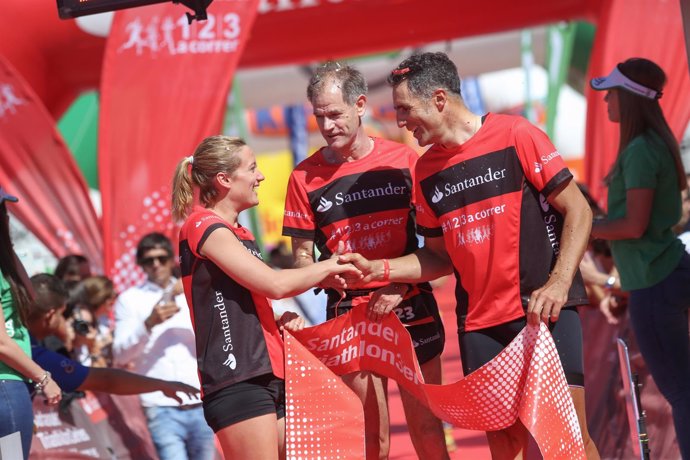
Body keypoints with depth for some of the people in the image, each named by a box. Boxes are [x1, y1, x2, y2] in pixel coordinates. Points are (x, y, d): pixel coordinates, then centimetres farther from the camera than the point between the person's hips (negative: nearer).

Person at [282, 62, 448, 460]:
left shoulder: (403, 160, 0)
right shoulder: (306, 177, 0)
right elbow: (302, 255, 5)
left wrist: (401, 285, -11)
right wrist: (328, 275, -17)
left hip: (411, 308, 0)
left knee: (427, 427, 1)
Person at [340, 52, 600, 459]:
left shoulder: (515, 136, -4)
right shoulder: (427, 172, 12)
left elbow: (578, 211, -4)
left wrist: (559, 284, -16)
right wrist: (378, 270, 6)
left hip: (544, 309, -5)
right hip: (480, 321, 5)